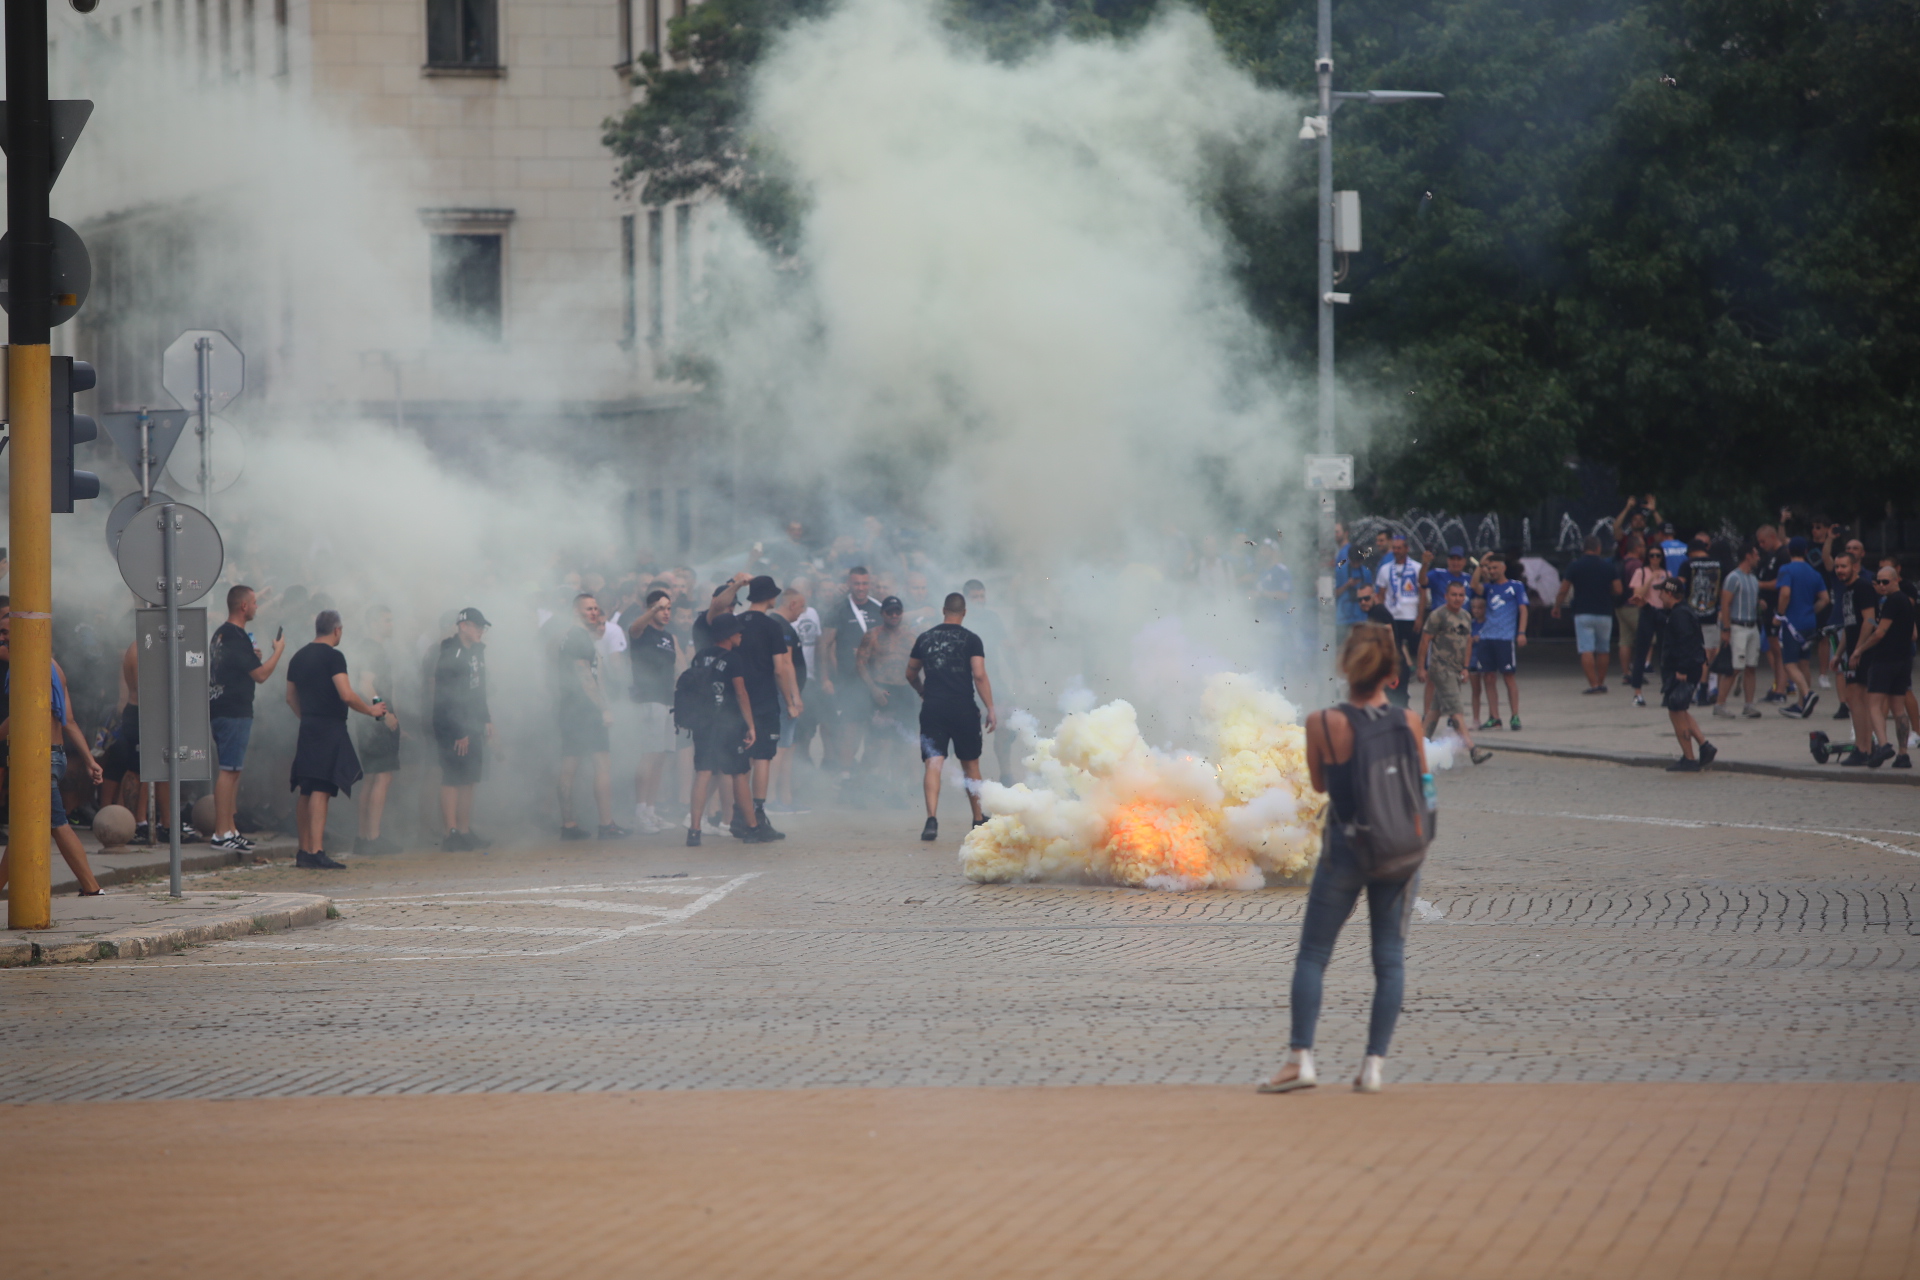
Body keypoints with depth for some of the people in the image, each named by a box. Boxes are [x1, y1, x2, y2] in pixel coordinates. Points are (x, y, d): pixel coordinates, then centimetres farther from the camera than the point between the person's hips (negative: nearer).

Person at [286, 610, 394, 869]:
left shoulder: (299, 657, 14)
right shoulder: (333, 656, -10)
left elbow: (291, 697, 21)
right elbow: (347, 695, -18)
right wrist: (371, 710, -3)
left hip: (307, 728, 8)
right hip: (329, 729, -8)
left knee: (306, 792, 11)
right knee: (320, 790, -13)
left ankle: (304, 851, 15)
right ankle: (317, 852, -20)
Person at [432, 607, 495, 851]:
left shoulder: (476, 652, 14)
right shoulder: (449, 656, -14)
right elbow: (446, 697, -18)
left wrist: (486, 720, 16)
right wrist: (459, 732, -20)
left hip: (472, 727, 9)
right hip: (453, 728, -9)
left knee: (468, 779, 10)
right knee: (453, 778, -8)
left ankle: (465, 832, 14)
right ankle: (452, 833, -9)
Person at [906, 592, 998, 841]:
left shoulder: (925, 638, 9)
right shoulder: (970, 639, -2)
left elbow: (911, 674, 19)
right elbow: (979, 675, -11)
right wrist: (990, 709, -8)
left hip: (932, 709, 1)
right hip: (963, 708, -1)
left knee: (933, 764, -6)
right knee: (970, 764, 14)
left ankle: (932, 819, -24)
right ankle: (979, 819, 25)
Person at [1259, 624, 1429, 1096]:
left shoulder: (1324, 724, -13)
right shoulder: (1408, 722, -7)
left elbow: (1320, 783, 1)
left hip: (1344, 847, -2)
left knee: (1312, 955, 8)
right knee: (1390, 957, 8)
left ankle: (1300, 1057, -1)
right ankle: (1374, 1063, 4)